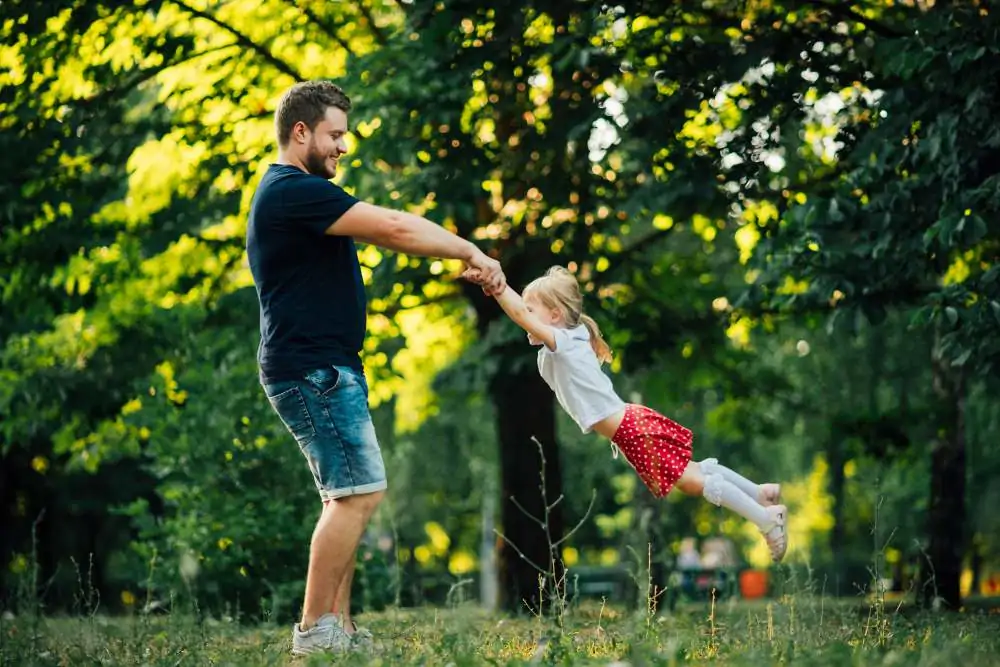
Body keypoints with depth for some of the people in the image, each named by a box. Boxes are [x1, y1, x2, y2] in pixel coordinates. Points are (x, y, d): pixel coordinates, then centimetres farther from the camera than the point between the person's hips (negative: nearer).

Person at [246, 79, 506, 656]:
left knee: (349, 497, 11)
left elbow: (383, 230, 16)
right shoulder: (294, 191, -14)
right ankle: (315, 630, -9)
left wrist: (461, 254, 8)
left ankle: (339, 627, 12)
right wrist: (470, 251, -7)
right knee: (359, 492, -12)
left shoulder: (297, 194, 20)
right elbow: (394, 228, -17)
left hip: (326, 369, 11)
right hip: (313, 368, -11)